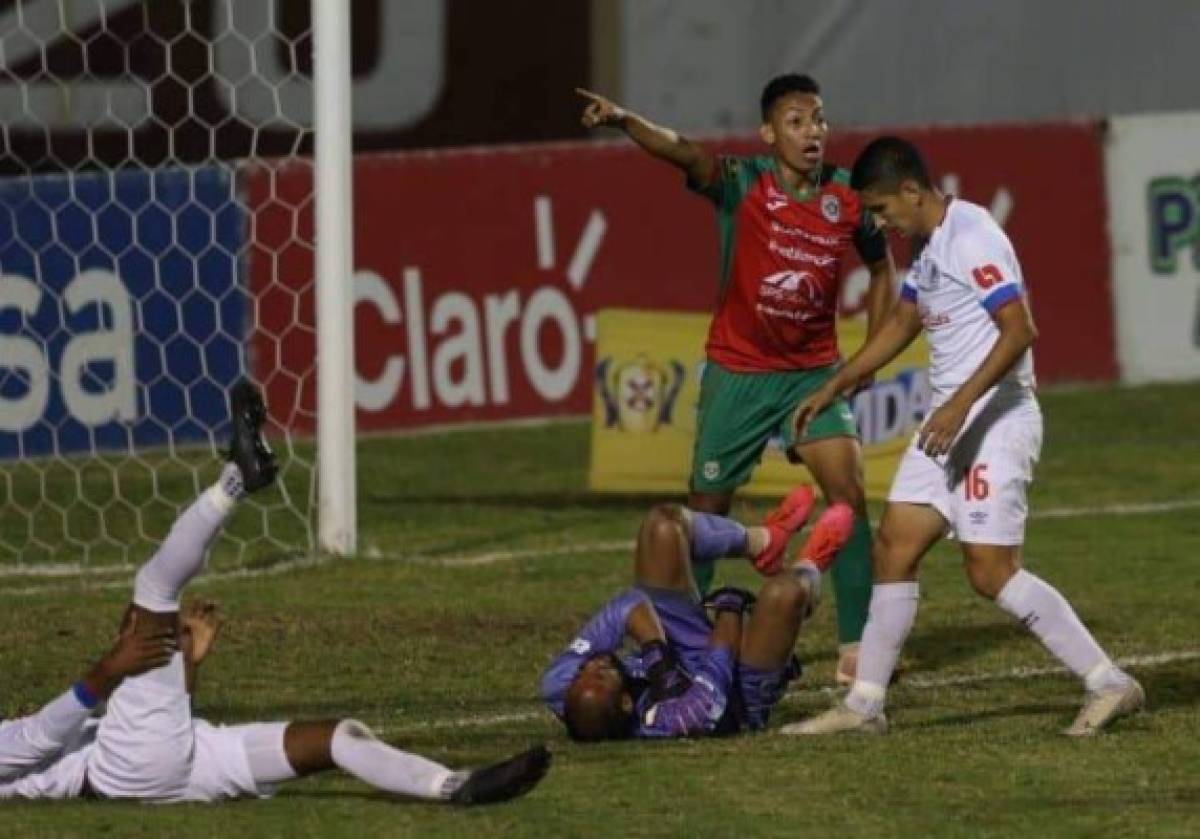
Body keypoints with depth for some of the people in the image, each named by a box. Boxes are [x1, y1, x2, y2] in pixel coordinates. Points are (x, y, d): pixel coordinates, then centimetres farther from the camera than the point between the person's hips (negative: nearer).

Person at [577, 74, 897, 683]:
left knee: (849, 496, -11)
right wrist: (624, 122, -53)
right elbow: (683, 153, -34)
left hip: (814, 374, 2)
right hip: (737, 374, -2)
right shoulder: (742, 185, -14)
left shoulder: (847, 198, -5)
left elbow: (881, 266, 14)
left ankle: (855, 647, -5)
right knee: (707, 506, 6)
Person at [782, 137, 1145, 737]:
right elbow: (900, 325, 30)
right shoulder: (929, 248, 15)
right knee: (893, 548, 7)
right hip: (948, 422, 10)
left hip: (995, 421, -10)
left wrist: (961, 405, -26)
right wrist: (832, 389, 31)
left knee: (990, 570, -14)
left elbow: (1019, 330, -23)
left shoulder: (971, 238, -16)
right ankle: (864, 705, 12)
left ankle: (1109, 684, -9)